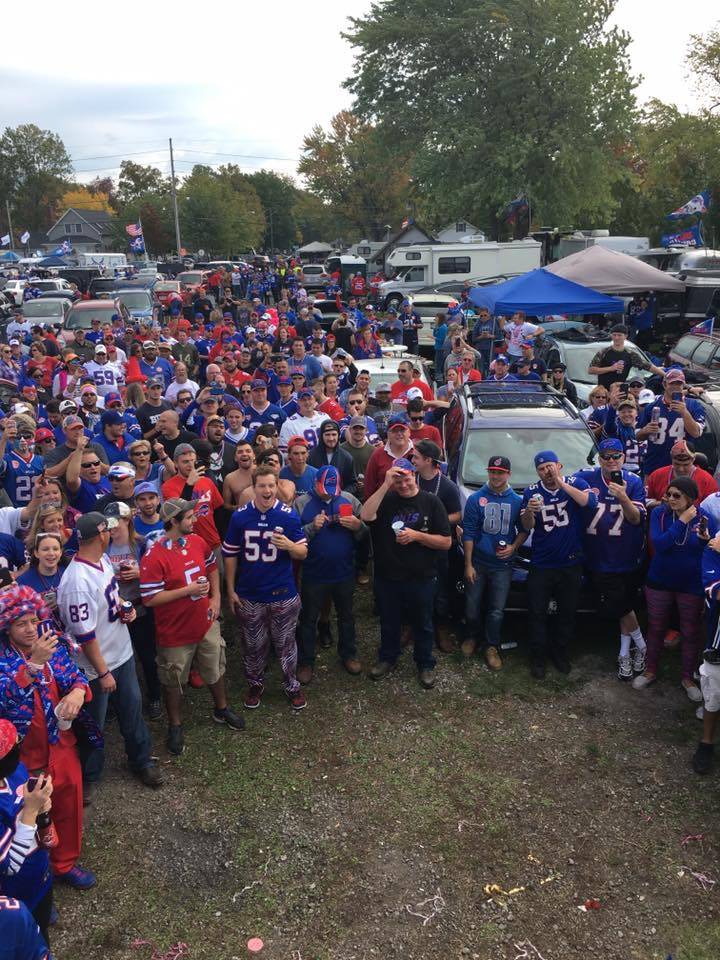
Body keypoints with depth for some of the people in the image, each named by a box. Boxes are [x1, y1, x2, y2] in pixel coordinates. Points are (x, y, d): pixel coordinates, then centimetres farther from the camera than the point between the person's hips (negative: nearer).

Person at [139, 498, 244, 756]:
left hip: (206, 624, 6)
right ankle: (175, 725, 37)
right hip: (175, 633, -5)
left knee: (215, 670, 23)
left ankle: (221, 709, 48)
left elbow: (212, 567, 13)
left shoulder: (197, 541, -5)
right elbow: (149, 599, -24)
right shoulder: (153, 558, -25)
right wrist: (188, 590, -26)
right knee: (174, 682, 14)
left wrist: (215, 597, 2)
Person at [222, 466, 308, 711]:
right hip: (249, 595, 1)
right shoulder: (239, 517, -7)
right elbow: (230, 555, 1)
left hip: (283, 594, -1)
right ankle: (255, 684, 39)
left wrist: (289, 545, -30)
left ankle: (292, 685, 33)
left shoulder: (289, 516, -10)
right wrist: (231, 590, 0)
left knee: (285, 643, 14)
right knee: (254, 645, 17)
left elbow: (303, 553, -6)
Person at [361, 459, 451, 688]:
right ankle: (387, 658, 41)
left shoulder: (431, 502, -6)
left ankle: (425, 664, 35)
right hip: (387, 577, 1)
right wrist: (386, 485, -27)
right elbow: (366, 516, -26)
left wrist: (416, 536, -21)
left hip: (422, 578, -1)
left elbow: (446, 542, -7)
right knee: (389, 622, 20)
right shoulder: (387, 499, -4)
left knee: (422, 624, 15)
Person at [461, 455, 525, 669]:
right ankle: (472, 637, 32)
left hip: (502, 565, 1)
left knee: (497, 611, 3)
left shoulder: (517, 501, 2)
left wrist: (513, 547, -11)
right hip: (478, 563, 0)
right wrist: (468, 564, -8)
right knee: (472, 607, 8)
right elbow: (468, 533, -4)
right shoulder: (476, 499, -3)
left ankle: (491, 646, 20)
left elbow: (523, 530, 9)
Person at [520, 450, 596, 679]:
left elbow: (591, 501, -25)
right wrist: (529, 512, -28)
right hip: (541, 564, 0)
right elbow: (527, 527, -6)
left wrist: (561, 483, -28)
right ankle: (538, 658, 17)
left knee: (568, 613, 13)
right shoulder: (531, 491, 0)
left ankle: (561, 653, 30)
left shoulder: (575, 483, -4)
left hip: (571, 564, 0)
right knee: (537, 613, 4)